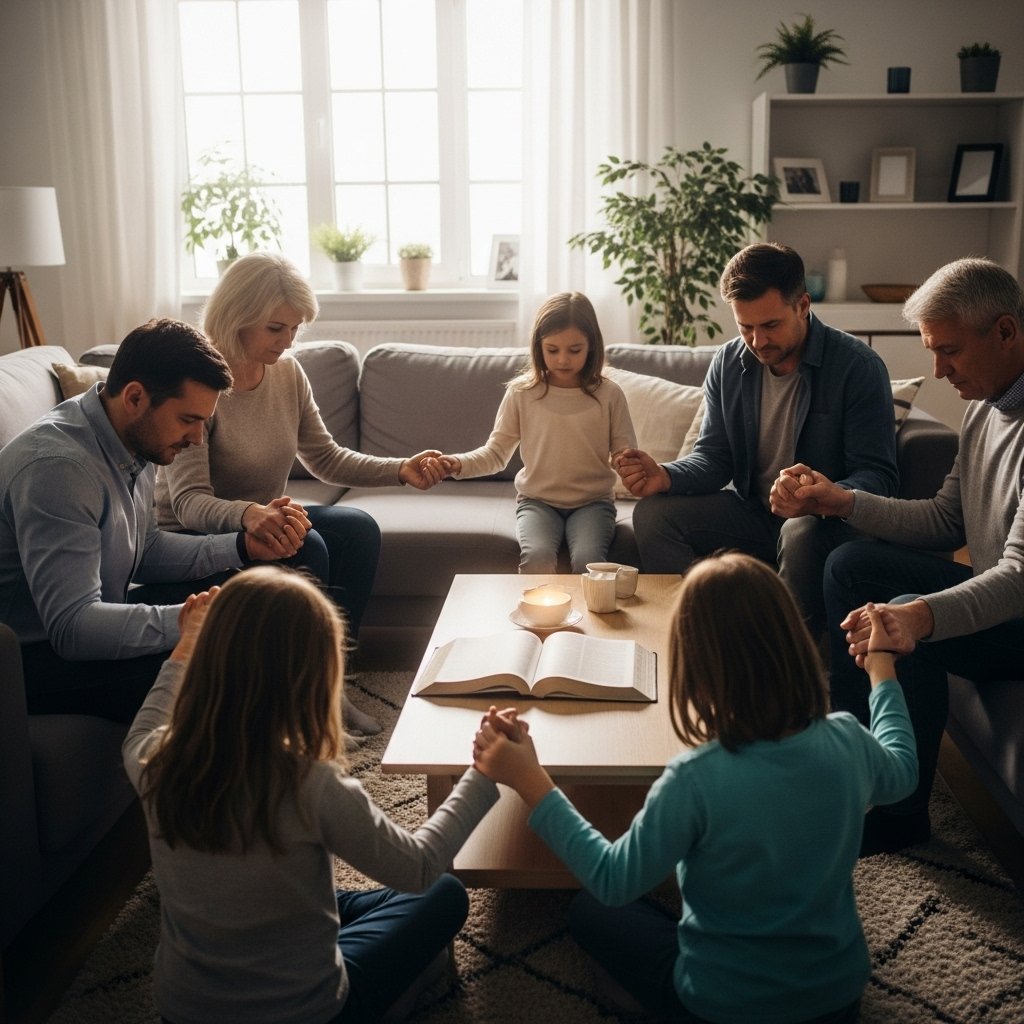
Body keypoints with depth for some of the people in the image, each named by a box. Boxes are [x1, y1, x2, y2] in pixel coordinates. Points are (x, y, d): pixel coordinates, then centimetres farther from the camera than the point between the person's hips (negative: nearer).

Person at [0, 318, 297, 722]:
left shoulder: (133, 442, 0)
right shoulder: (57, 465, -28)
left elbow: (144, 550, 12)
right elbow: (72, 628, -32)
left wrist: (244, 546, -2)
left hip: (89, 621, 10)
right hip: (36, 656, -9)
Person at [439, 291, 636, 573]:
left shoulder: (609, 394, -1)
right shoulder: (522, 393, 0)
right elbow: (496, 452, 3)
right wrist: (459, 464, -16)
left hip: (592, 502, 0)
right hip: (537, 500, 0)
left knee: (588, 559, -29)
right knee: (537, 556, -29)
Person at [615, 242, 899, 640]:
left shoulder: (857, 366, -14)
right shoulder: (728, 363, 1)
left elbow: (878, 476, -18)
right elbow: (714, 459, 3)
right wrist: (666, 477, -20)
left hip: (829, 517, -5)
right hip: (753, 513, 5)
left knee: (801, 532, -39)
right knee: (653, 514, -14)